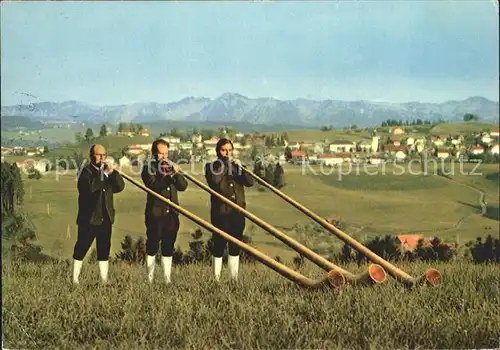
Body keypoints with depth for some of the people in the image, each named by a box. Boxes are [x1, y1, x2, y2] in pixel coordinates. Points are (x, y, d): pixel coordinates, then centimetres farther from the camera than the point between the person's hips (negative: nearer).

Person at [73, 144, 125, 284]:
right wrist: (104, 173, -25)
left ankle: (104, 279, 16)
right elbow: (90, 186, -27)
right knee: (82, 248, 0)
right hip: (89, 218, -6)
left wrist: (112, 171, -14)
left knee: (104, 249, 10)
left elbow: (120, 186, -2)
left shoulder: (108, 172, 12)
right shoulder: (85, 172, -6)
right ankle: (75, 279, 6)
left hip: (106, 218, 6)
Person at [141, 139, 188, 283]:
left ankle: (167, 279, 13)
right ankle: (149, 279, 11)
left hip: (172, 213, 5)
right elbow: (154, 185, -19)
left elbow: (183, 186, 3)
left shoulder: (171, 167, 14)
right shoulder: (148, 168, -2)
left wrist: (176, 173, -13)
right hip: (155, 213, -5)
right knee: (152, 247, 3)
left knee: (168, 248, 8)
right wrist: (169, 175, -29)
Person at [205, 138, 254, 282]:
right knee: (219, 245, -3)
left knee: (235, 246, 9)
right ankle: (217, 278, 2)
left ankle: (234, 278, 16)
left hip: (238, 211, 4)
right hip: (220, 212, -4)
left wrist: (240, 167, -12)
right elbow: (214, 181, -19)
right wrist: (224, 165, -13)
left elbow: (250, 182, 0)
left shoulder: (236, 166, 13)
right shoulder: (211, 166, 2)